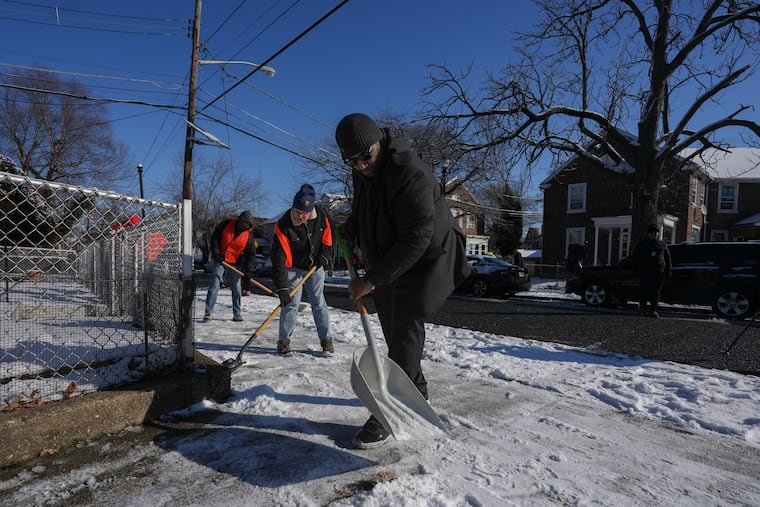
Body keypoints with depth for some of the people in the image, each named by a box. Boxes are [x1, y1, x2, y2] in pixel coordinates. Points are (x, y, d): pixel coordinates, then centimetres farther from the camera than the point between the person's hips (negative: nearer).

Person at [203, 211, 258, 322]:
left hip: (235, 263, 2)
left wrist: (249, 270, -15)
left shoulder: (249, 235, -7)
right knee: (214, 285, -6)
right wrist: (216, 253, -12)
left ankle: (236, 313, 15)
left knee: (236, 288, 4)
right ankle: (208, 312, 0)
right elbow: (214, 238, -4)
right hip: (219, 260, -1)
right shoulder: (226, 224, -9)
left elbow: (251, 254, -5)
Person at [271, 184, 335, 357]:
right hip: (294, 268, -2)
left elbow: (328, 238, 7)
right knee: (291, 303, -8)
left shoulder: (321, 215, -14)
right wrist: (282, 288, -33)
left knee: (319, 303, 3)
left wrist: (325, 255, -8)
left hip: (315, 267, 3)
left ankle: (326, 340, 11)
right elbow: (279, 258, -29)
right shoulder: (283, 225, -25)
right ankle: (284, 340, 6)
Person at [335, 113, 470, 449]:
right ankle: (415, 393, 36)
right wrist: (350, 228, 1)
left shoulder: (410, 174, -29)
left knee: (404, 338, -6)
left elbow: (415, 240, -31)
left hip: (423, 264, -9)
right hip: (386, 266, 9)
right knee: (395, 335, 17)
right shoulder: (362, 173, -1)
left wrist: (371, 280, -28)